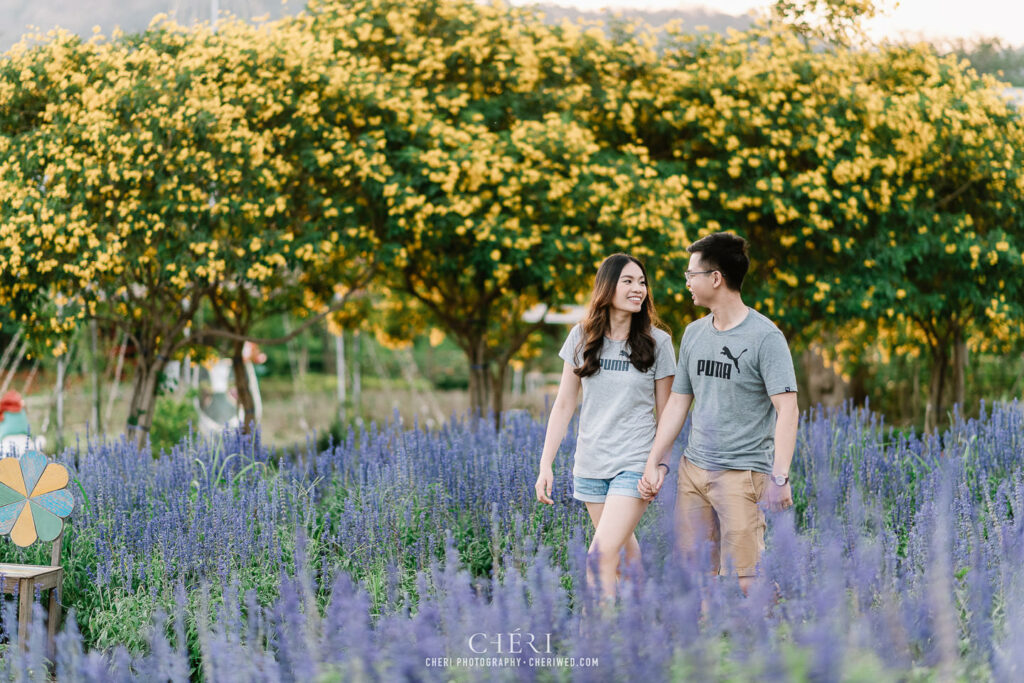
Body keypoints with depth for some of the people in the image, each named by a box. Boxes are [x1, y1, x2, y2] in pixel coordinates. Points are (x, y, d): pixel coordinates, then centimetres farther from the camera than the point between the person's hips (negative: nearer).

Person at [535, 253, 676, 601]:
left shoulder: (657, 342, -3)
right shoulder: (581, 337, 3)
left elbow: (665, 413, 3)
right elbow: (564, 405, 6)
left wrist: (661, 467, 1)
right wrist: (545, 465, 2)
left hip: (636, 464, -3)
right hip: (590, 463, 3)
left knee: (601, 558, -15)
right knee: (625, 550, 13)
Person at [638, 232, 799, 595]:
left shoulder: (765, 336, -9)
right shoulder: (694, 333, 12)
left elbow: (787, 410, -14)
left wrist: (779, 477, -22)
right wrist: (654, 463, 14)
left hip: (742, 473, -7)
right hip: (692, 469, 7)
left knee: (744, 580, -11)